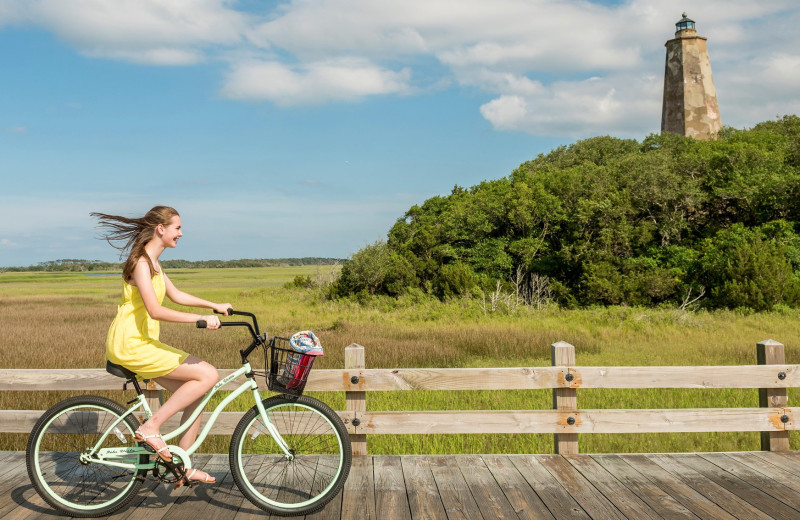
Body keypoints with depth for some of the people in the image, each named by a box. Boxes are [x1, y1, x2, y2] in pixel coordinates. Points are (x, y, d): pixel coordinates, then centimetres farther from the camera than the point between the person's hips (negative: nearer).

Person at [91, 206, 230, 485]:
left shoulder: (153, 262, 14)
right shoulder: (141, 262, -17)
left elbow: (177, 295, 24)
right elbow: (155, 311, -27)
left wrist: (215, 306, 20)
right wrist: (201, 318, -29)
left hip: (142, 342, 10)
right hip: (130, 344, -10)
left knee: (196, 395, 7)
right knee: (208, 375, -15)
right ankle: (151, 427, -9)